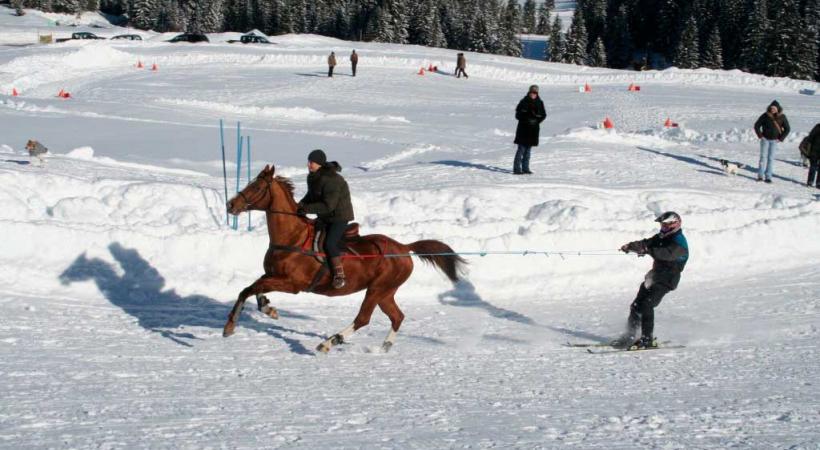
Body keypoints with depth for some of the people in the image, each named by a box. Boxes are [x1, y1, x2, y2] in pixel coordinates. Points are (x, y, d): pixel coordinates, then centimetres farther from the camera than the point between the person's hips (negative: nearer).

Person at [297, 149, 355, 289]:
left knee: (330, 243, -24)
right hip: (324, 217, 10)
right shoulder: (312, 178, 2)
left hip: (340, 216, -10)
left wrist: (308, 209, -28)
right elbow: (311, 196, 17)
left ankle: (339, 275, -15)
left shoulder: (332, 180, -27)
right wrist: (301, 205, -2)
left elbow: (328, 205, -29)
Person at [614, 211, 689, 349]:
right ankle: (630, 336, 13)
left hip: (665, 281, -9)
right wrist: (630, 246, -14)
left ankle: (648, 339, -16)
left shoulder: (679, 242, -14)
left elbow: (666, 254, -32)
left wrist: (647, 250, -42)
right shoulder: (662, 237, 14)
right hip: (654, 276, 9)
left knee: (646, 305, -20)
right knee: (636, 305, 5)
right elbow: (645, 243, 4)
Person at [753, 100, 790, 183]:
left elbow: (787, 129, 4)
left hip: (774, 140, 1)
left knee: (771, 158, -1)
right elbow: (757, 125, 1)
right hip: (765, 139, -1)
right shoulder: (765, 116, -7)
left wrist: (781, 138, -1)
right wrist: (760, 136, -4)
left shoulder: (782, 117, -4)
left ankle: (768, 177, 1)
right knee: (763, 156, -4)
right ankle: (760, 175, 0)